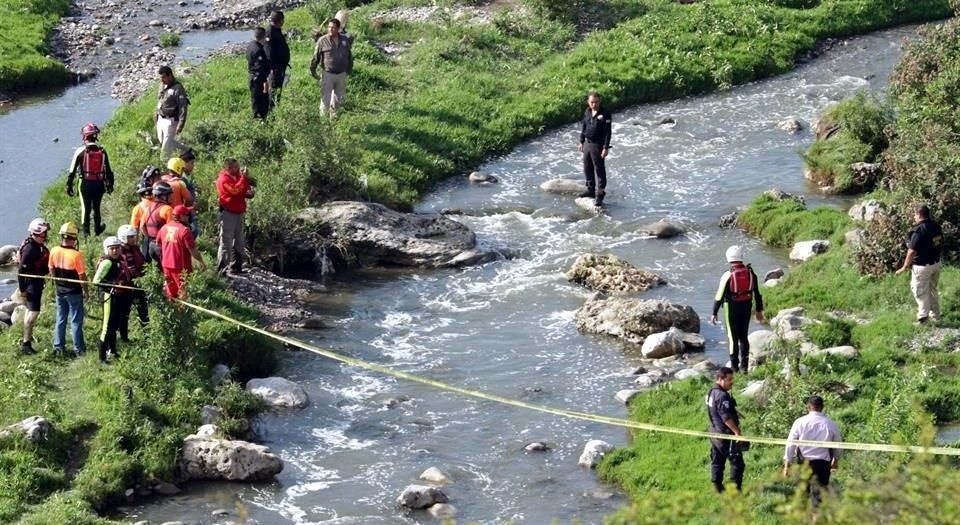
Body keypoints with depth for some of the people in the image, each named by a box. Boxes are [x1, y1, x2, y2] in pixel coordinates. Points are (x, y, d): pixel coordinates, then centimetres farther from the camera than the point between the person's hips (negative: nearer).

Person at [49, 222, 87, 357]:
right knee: (76, 321, 5)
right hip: (74, 292, -5)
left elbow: (52, 270, 7)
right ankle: (78, 348, 10)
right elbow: (82, 276, -17)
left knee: (60, 319, 15)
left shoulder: (54, 251, -7)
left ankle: (58, 346, 18)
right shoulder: (76, 255, -22)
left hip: (60, 291, 5)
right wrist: (86, 290, -2)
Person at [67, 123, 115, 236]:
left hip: (85, 184, -2)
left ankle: (86, 230, 3)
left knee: (85, 208, 5)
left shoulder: (81, 151, -7)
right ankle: (97, 229, 29)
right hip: (99, 183, 2)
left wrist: (69, 185, 1)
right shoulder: (102, 151, 1)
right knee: (96, 207, 18)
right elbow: (108, 170, 6)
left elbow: (72, 170, -5)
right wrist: (109, 184, 17)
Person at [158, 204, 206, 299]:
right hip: (181, 267, -7)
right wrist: (201, 262, -5)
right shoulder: (184, 230, -20)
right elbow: (193, 250, -18)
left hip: (166, 265, 7)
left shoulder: (164, 227, 1)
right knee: (184, 293, 2)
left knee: (171, 294, 19)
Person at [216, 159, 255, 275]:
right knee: (226, 242, -9)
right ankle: (221, 269, -8)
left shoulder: (238, 177, 14)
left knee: (239, 243, 13)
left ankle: (236, 267, 21)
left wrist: (250, 192, -9)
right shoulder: (223, 179, -10)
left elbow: (247, 193, 15)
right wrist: (243, 177, -18)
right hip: (228, 214, -8)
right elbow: (235, 190, -25)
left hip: (239, 213, 8)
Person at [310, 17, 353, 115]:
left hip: (341, 74, 4)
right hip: (328, 74, -4)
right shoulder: (322, 41, -9)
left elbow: (349, 56, 15)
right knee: (326, 99, -6)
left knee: (339, 99, 13)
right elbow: (315, 57, -3)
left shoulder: (345, 41, 3)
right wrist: (313, 71, -1)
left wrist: (349, 69, 16)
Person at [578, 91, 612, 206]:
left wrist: (606, 148, -19)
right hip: (587, 144, 7)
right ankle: (590, 190, 29)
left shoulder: (604, 114, -15)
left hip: (598, 145, -7)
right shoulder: (587, 112, 6)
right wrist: (582, 142, 16)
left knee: (599, 170, -3)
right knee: (587, 168, 15)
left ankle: (600, 194, 2)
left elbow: (608, 132, -16)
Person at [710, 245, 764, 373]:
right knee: (743, 337, 16)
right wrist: (759, 311, 15)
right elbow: (757, 293, 5)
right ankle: (744, 366, 15)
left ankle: (735, 367, 11)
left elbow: (719, 296, -14)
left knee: (733, 337, 7)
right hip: (746, 308, 4)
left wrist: (714, 314, -6)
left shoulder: (728, 275, -16)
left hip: (731, 309, -4)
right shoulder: (750, 273, -3)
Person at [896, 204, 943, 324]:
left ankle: (923, 316, 4)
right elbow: (940, 242, 12)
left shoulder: (918, 230, -23)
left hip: (922, 266, -8)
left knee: (921, 292, 4)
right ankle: (935, 314, 30)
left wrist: (905, 267, -13)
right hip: (936, 263, 8)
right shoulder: (936, 226, 1)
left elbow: (912, 251, -22)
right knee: (933, 290, 21)